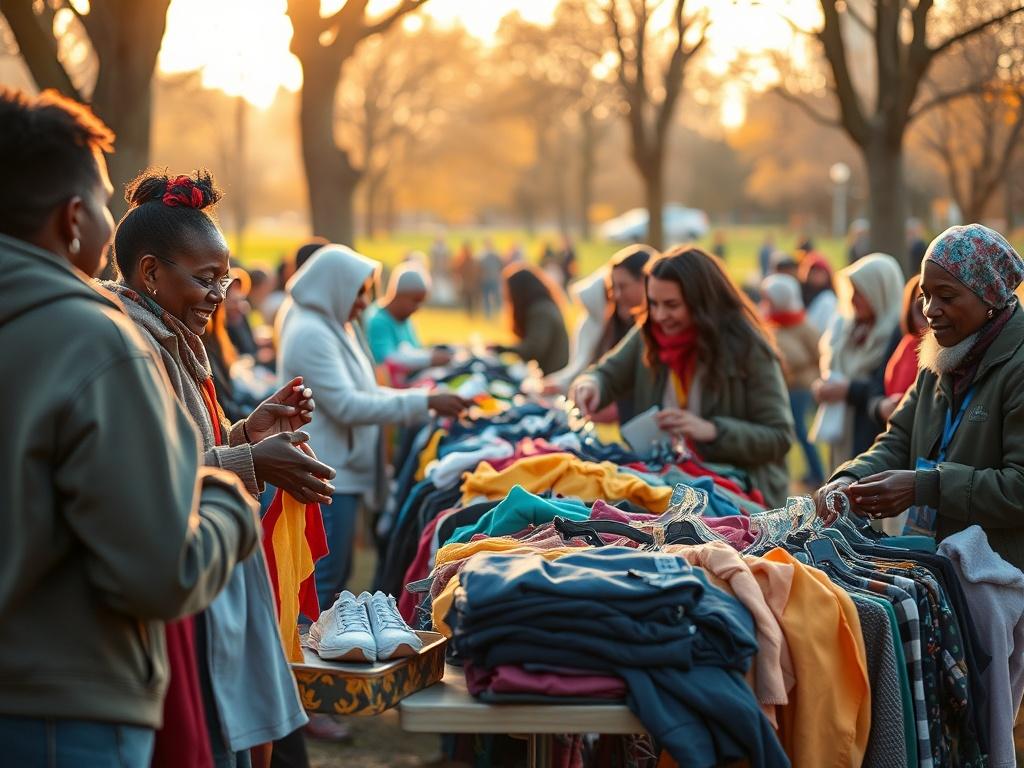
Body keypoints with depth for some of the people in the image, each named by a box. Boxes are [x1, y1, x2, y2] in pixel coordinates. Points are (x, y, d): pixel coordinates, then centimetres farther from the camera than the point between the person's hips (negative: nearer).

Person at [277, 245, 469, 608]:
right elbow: (346, 406, -22)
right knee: (324, 579, -6)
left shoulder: (337, 327, 13)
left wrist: (426, 398, 6)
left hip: (341, 470, 10)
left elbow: (361, 390, 18)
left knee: (337, 576, 15)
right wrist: (423, 403, -21)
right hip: (325, 477, -10)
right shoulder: (310, 334, -18)